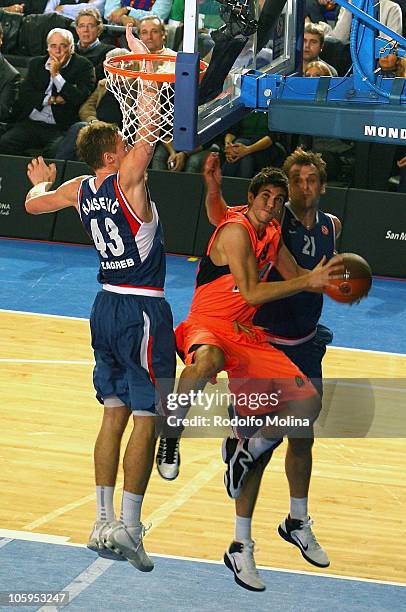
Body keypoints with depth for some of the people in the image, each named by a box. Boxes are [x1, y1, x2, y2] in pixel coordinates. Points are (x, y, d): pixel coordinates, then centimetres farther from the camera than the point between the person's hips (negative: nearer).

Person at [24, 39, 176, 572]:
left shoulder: (79, 189, 4)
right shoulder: (126, 179, -15)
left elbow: (33, 204, 18)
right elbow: (149, 135, -23)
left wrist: (41, 182, 41)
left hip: (107, 306, 8)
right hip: (143, 310, -8)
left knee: (115, 414, 13)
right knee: (147, 418, -4)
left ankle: (104, 523, 15)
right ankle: (127, 528, -7)